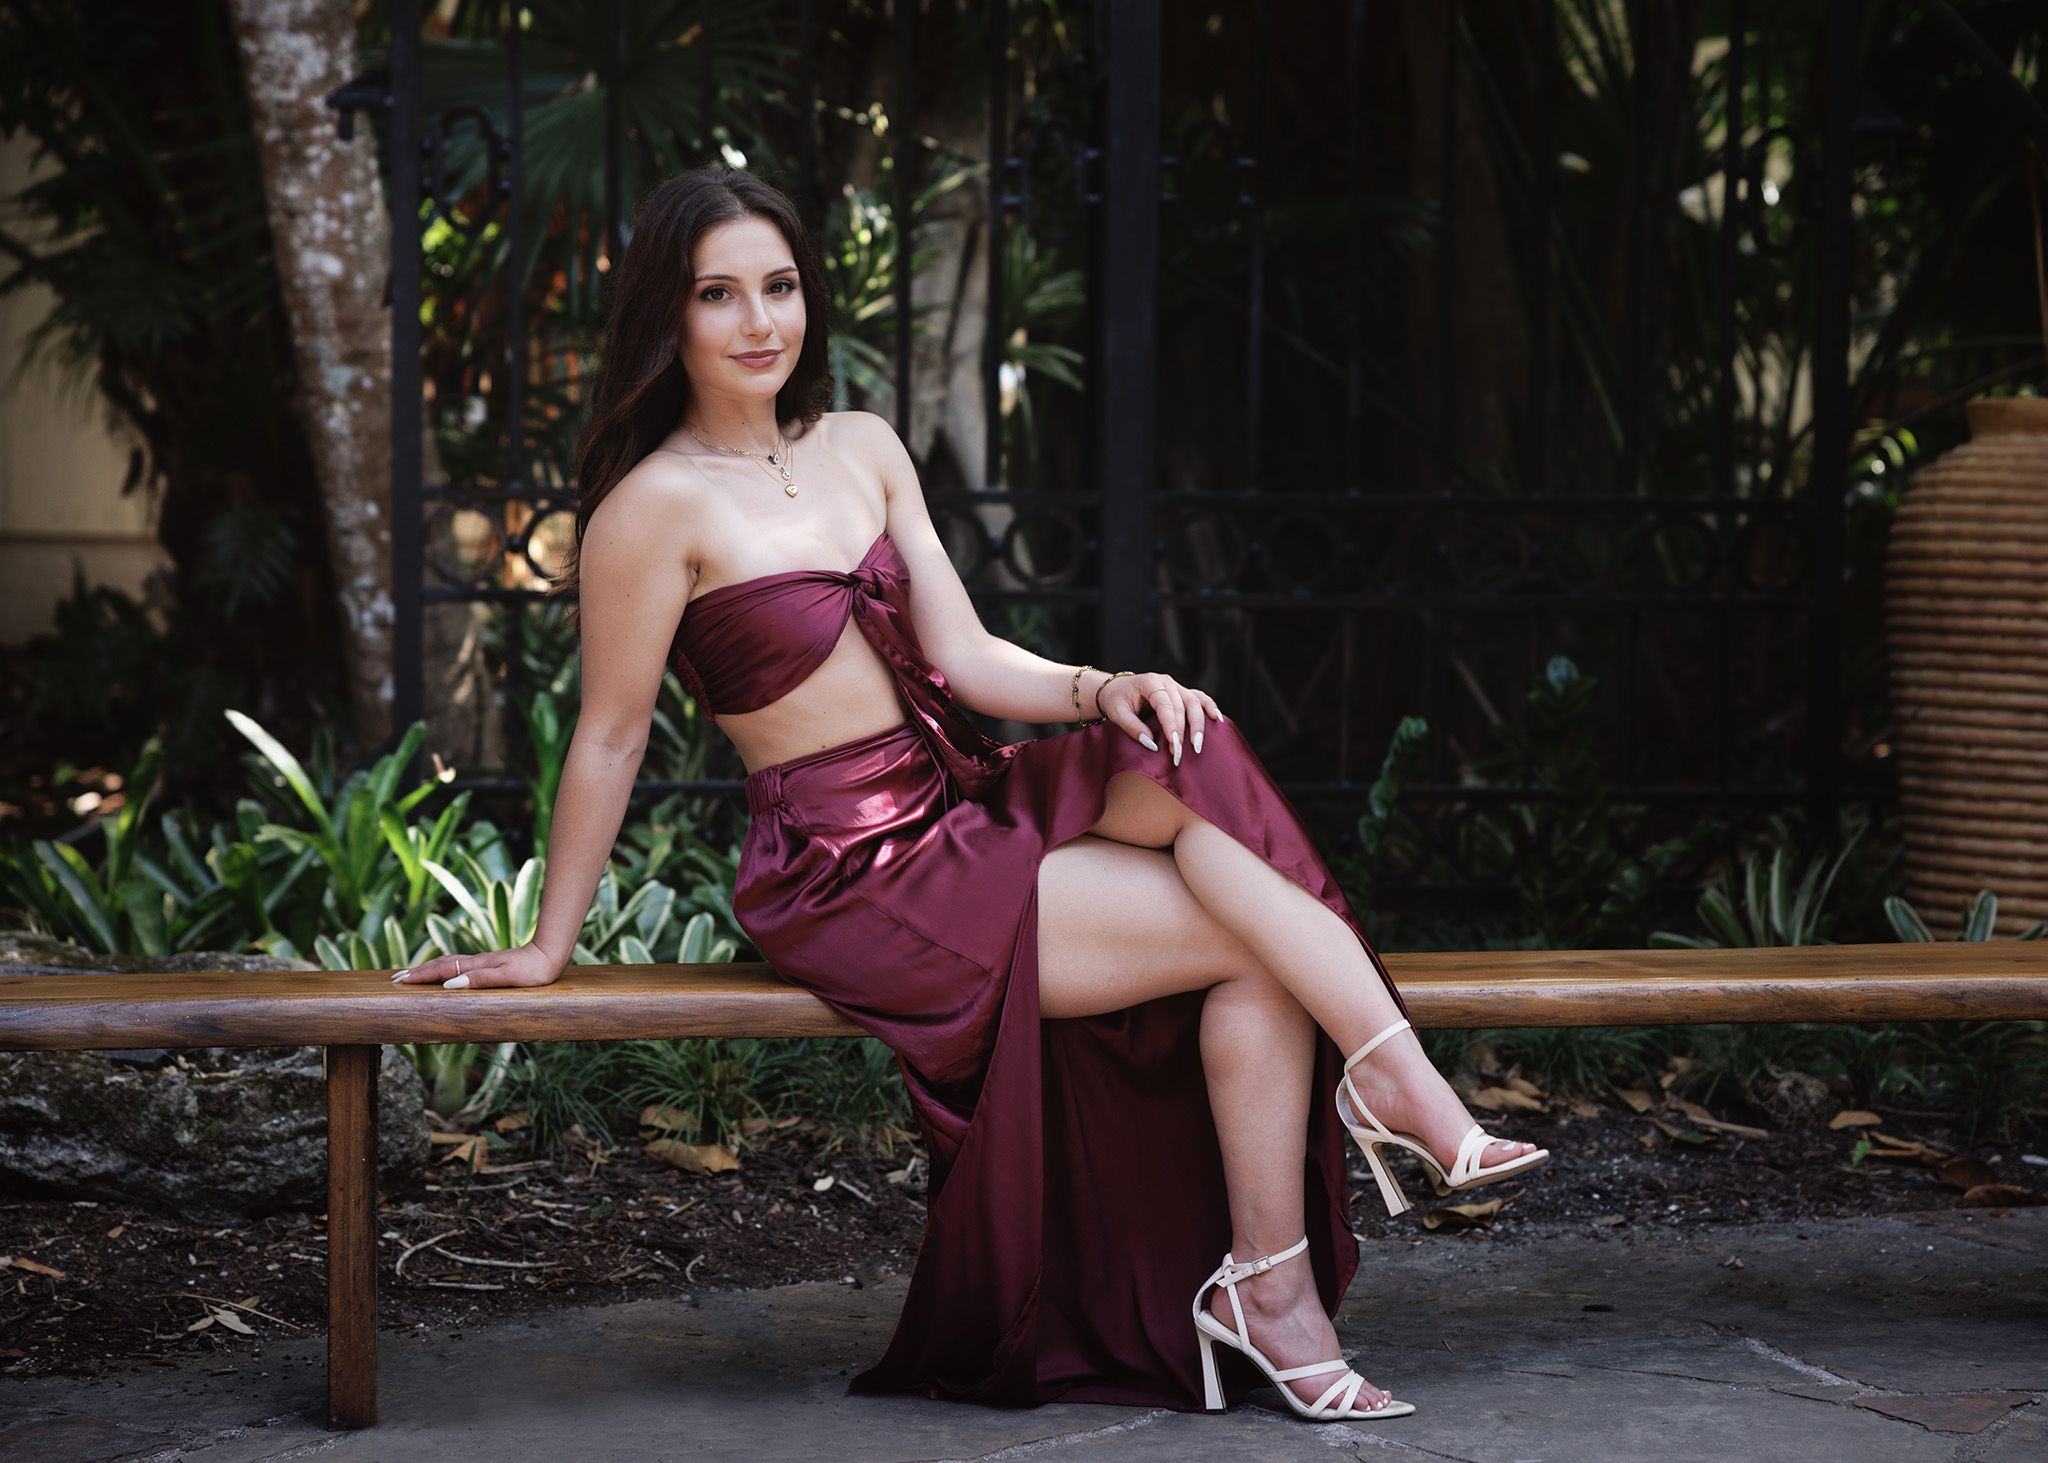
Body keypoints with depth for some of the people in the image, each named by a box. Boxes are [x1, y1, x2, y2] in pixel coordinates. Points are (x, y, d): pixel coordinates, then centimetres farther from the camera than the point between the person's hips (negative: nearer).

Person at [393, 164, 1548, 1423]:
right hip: (851, 879, -7)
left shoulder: (863, 448, 10)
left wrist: (1104, 690, -11)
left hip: (958, 815, 7)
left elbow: (965, 658, 7)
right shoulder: (659, 504, -11)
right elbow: (610, 739, -5)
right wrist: (548, 946, 1)